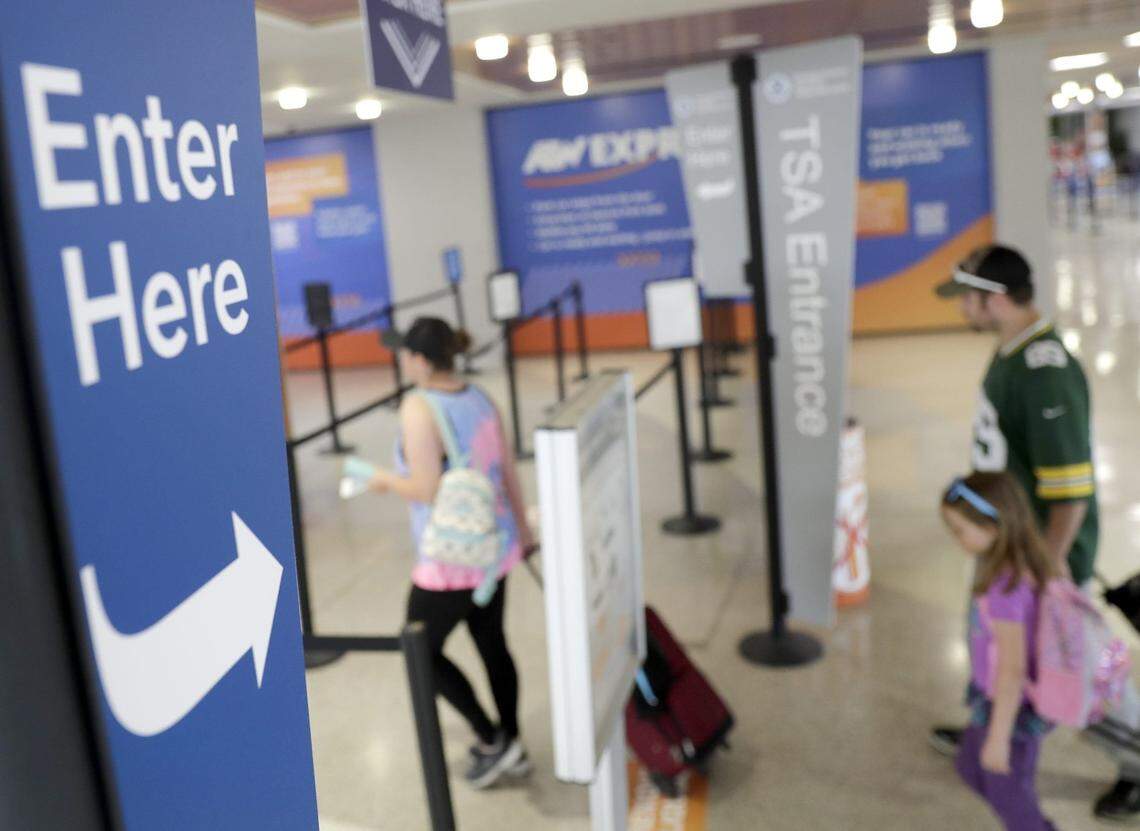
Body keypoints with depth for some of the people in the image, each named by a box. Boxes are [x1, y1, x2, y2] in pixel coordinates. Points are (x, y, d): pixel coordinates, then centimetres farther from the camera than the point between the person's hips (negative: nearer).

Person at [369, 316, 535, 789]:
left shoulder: (418, 408, -21)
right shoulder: (478, 397, 1)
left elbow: (427, 490, -24)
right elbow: (509, 471, 7)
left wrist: (388, 480, -4)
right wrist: (523, 530, 19)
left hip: (453, 559, -8)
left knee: (422, 651, 13)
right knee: (491, 643, 21)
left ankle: (492, 741, 18)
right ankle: (511, 749, 34)